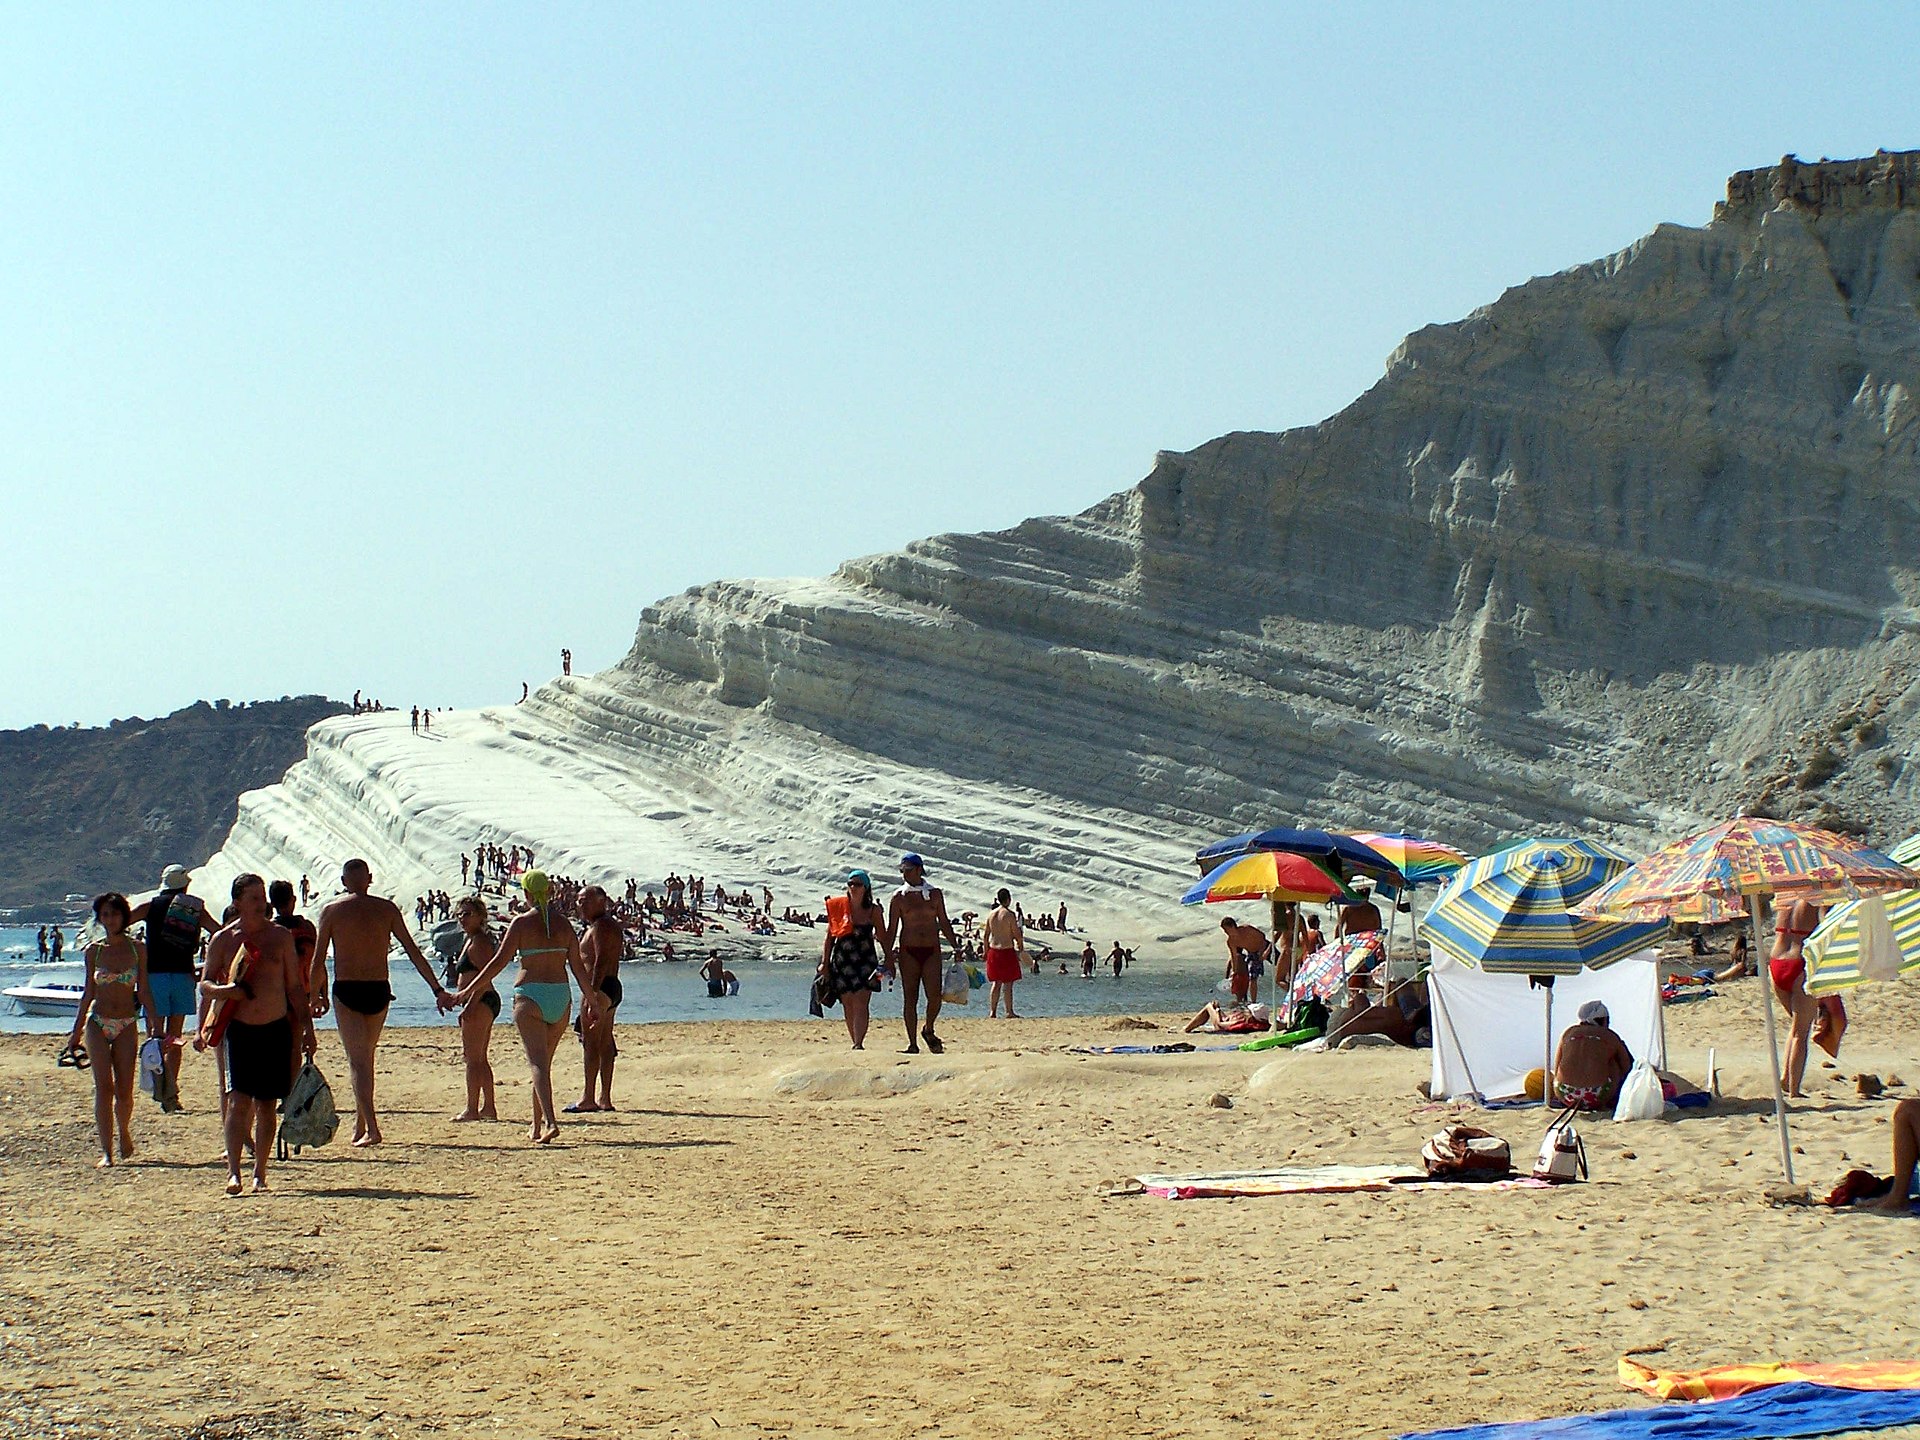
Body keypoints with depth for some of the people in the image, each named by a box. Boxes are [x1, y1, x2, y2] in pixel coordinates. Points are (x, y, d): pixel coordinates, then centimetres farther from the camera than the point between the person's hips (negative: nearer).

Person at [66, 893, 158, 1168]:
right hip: (98, 1022, 0)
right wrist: (77, 1030, 10)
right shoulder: (93, 951, 3)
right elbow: (88, 992, 9)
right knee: (103, 1087, -8)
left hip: (126, 1025, 0)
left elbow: (144, 990, 5)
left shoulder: (137, 949, 2)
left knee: (124, 1090, -2)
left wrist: (155, 1023, 0)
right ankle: (106, 1151, -7)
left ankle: (124, 1133, 28)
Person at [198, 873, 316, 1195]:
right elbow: (204, 984, 8)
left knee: (267, 1104, 6)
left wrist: (306, 1025, 7)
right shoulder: (223, 940, 2)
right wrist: (223, 990, -14)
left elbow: (294, 986, 11)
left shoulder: (281, 937, 7)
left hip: (277, 1030, 2)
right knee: (239, 1101, -13)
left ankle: (259, 1173, 13)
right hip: (240, 1030, -2)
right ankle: (233, 1171, -15)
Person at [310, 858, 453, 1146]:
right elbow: (413, 952, 2)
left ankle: (371, 1129, -15)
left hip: (346, 992, -3)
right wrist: (438, 989, 3)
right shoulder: (387, 909, 4)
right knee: (366, 1056, 20)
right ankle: (360, 1124, 26)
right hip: (379, 991, 3)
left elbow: (318, 962, -2)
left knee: (357, 1060, -2)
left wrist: (316, 997, 9)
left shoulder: (332, 911, -1)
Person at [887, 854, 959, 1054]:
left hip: (931, 951, 1)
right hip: (908, 951, -1)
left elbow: (944, 923, 16)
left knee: (934, 996, -12)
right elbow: (891, 928, 4)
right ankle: (913, 1043, 4)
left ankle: (928, 1030, 15)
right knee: (910, 998, -1)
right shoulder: (899, 897, 4)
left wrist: (955, 946, 10)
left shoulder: (935, 894, 9)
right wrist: (888, 954, -4)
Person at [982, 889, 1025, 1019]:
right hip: (1007, 950, -6)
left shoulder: (991, 914, 6)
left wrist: (986, 951, 20)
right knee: (1008, 983, -1)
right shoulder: (1010, 914, -12)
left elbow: (986, 936, 11)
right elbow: (1017, 935, -11)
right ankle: (1009, 1012, 0)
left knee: (996, 983, 12)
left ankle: (992, 1012, 10)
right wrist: (1021, 946, 7)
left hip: (993, 950, 6)